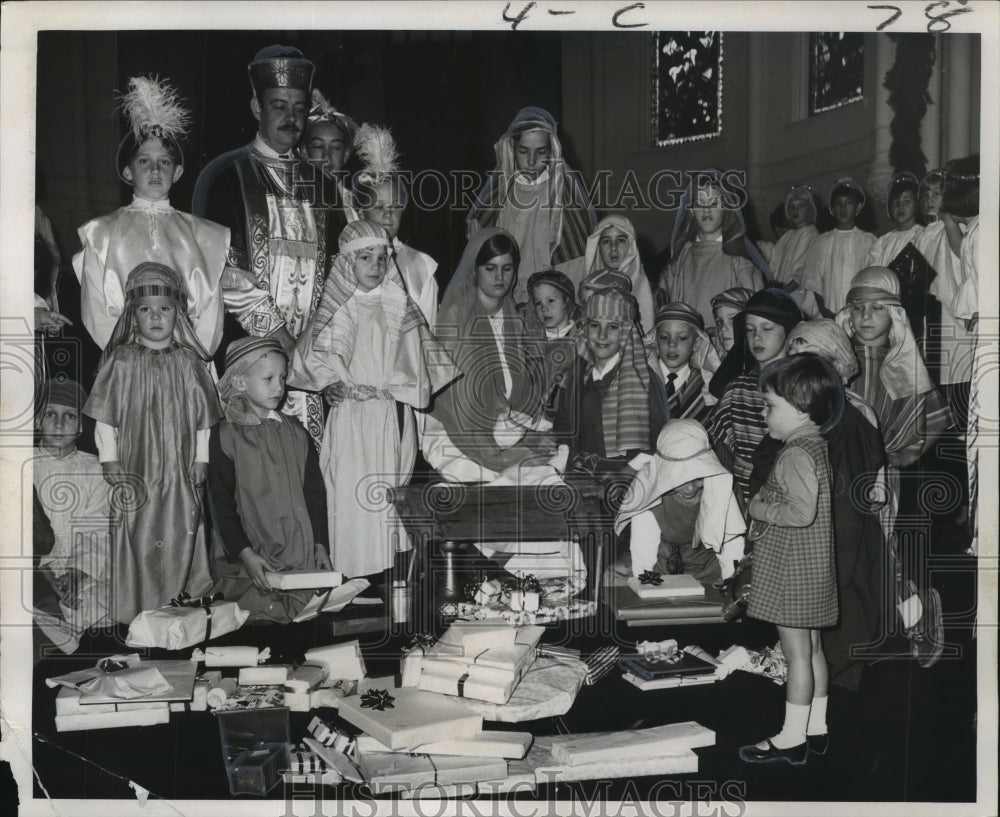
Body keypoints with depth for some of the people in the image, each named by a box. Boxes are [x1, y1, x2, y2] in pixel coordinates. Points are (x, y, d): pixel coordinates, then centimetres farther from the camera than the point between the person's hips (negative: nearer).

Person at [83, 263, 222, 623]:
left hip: (181, 478, 2)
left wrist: (200, 464, 2)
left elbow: (202, 419, 6)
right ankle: (137, 621, 13)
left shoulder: (189, 363, 4)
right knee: (138, 544, 1)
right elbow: (104, 420, -1)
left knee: (182, 543, 6)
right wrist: (112, 466, -5)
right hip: (136, 475, -1)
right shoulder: (121, 361, -1)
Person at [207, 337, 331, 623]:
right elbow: (222, 504, -4)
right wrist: (246, 554, -13)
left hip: (301, 563, 3)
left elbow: (314, 494, 13)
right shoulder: (225, 436, -1)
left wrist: (321, 546, 3)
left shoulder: (296, 434, 12)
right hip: (247, 565, -3)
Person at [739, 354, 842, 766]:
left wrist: (760, 508, -16)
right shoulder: (814, 446, 10)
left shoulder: (796, 455, -20)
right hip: (811, 570, 10)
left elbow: (802, 511, -29)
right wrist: (766, 500, 8)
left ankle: (793, 737, 8)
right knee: (812, 648, 16)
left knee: (797, 653, -1)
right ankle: (816, 728, 26)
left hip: (793, 572, -10)